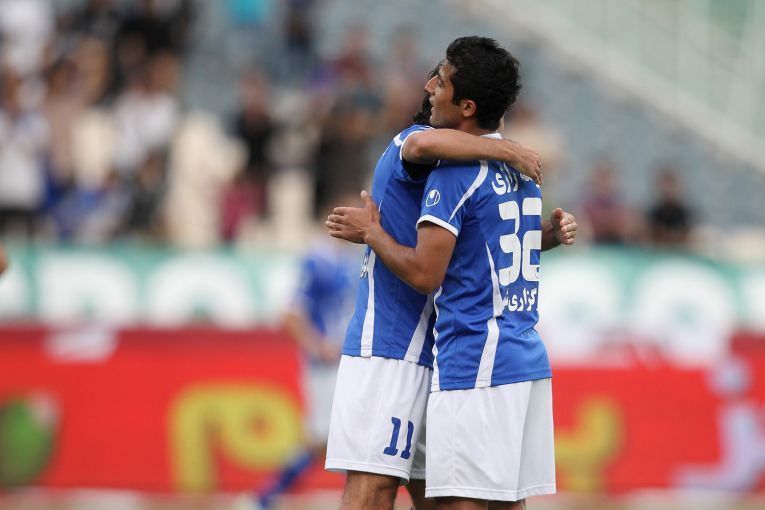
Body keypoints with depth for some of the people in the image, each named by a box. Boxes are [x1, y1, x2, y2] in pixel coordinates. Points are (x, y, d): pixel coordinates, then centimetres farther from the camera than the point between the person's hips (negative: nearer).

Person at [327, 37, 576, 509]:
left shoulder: (453, 174, -13)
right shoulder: (521, 166, 14)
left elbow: (425, 273, -16)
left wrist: (372, 232, -4)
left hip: (473, 363, -9)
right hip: (527, 359, 9)